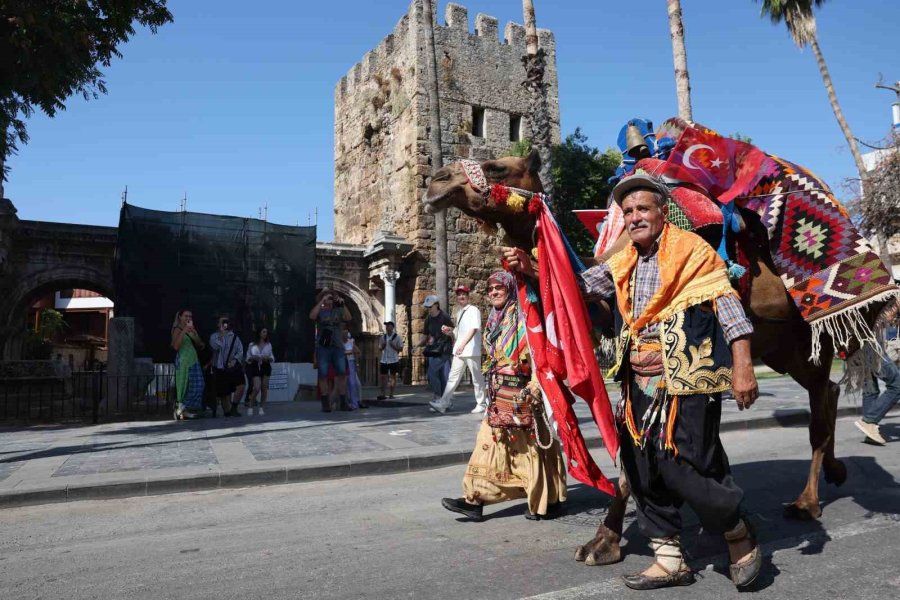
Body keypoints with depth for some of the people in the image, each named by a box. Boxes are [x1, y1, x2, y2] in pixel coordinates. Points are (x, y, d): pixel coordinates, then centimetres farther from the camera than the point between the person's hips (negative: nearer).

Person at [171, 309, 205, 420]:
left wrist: (194, 331, -1)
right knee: (184, 386, -4)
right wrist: (184, 331, -20)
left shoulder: (191, 330, 17)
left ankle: (188, 410, 9)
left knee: (196, 385, 1)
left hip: (194, 361, 7)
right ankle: (180, 410, 6)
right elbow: (176, 346, -17)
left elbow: (199, 345, 12)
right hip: (183, 361, -7)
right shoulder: (177, 329, -2)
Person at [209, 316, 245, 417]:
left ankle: (234, 408, -4)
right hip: (221, 367, -1)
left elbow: (240, 351, 3)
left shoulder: (235, 337, 11)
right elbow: (215, 346, -15)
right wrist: (221, 334, -13)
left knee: (240, 386, -20)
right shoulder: (214, 336, 6)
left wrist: (234, 360, -13)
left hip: (234, 366, 1)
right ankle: (227, 410, 27)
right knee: (224, 393, 3)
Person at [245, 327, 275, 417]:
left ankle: (262, 408, 9)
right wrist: (253, 358, -14)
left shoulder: (268, 345, 12)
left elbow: (272, 358, 12)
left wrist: (268, 358, -9)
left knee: (264, 388, 0)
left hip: (265, 367, 3)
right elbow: (248, 358, 5)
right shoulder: (252, 345, 6)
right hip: (255, 367, -2)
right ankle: (250, 407, 1)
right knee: (256, 388, -15)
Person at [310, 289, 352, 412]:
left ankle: (343, 403, 1)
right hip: (323, 347, -1)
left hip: (337, 347, 1)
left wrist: (342, 305, -14)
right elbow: (312, 316, -14)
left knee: (342, 374, -3)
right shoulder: (320, 311, 7)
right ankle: (325, 404, 3)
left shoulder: (338, 311, 11)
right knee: (323, 375, -1)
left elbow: (348, 318, -5)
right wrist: (321, 302, -13)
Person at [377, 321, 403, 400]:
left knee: (393, 376, 5)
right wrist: (382, 345, -7)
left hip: (393, 360, -3)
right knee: (383, 376, 0)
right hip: (384, 360, 3)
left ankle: (391, 394, 13)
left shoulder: (397, 337, -3)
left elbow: (401, 349, -4)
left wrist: (393, 345, -17)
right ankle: (383, 394, 5)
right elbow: (380, 348, 14)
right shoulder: (383, 337, 8)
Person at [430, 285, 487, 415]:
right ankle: (443, 404, 1)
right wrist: (449, 331, 3)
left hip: (472, 350, -7)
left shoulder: (473, 310, -3)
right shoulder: (457, 313, 19)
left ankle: (482, 404, 12)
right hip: (458, 350, 7)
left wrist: (463, 344, -26)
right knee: (453, 377, 3)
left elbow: (474, 329, -16)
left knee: (477, 378, 2)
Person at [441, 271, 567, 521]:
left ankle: (547, 501, 16)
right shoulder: (495, 320, 17)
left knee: (532, 445, 1)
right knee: (490, 441, 5)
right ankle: (476, 499, 8)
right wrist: (492, 386, 20)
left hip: (522, 393, -8)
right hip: (500, 395, 8)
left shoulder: (523, 316, -9)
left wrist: (535, 384, -23)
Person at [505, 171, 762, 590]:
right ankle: (669, 560, 26)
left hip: (687, 382, -6)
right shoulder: (621, 264, 15)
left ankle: (741, 538, 23)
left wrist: (742, 367, -13)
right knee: (643, 470, 9)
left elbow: (728, 308, -6)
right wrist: (531, 269, 0)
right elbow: (580, 284, 15)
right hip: (639, 383, 7)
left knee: (686, 469, -6)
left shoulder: (692, 250, -3)